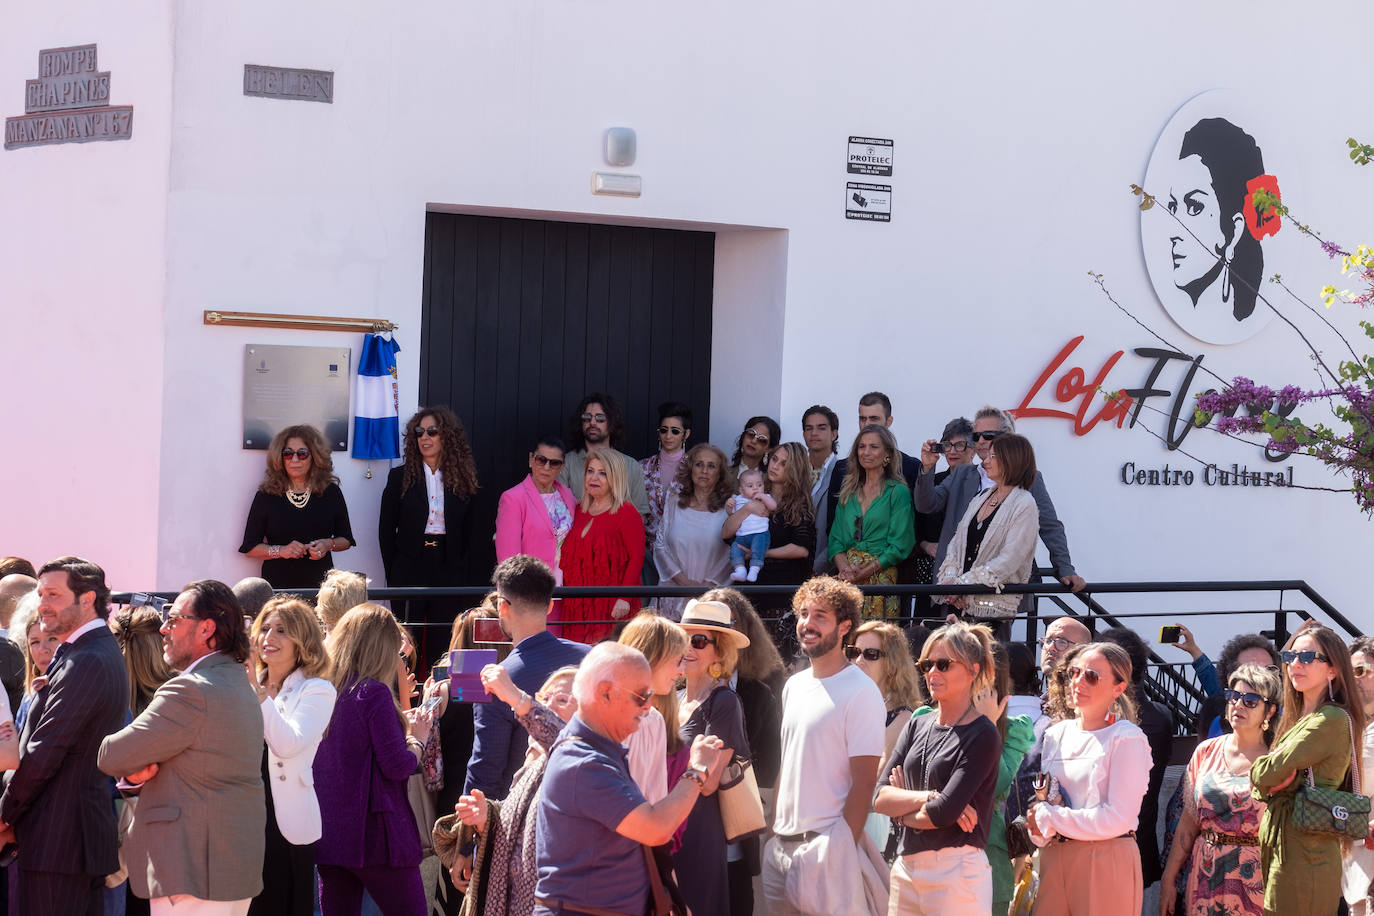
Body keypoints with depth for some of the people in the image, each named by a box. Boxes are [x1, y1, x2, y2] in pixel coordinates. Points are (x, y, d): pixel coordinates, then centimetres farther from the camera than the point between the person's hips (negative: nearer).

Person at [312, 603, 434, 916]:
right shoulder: (374, 692, -13)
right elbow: (398, 766, -15)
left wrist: (402, 726, 17)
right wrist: (418, 737, 4)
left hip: (327, 838, 7)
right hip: (375, 836, -7)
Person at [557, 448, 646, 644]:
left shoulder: (627, 514, -3)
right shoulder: (579, 512, 15)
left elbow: (636, 558, -9)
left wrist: (624, 598, -18)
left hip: (610, 605, -5)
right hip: (577, 604, 5)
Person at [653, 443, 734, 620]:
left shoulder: (728, 508, 2)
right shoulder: (674, 504, 9)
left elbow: (734, 555, -2)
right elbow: (660, 546, 5)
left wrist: (710, 584, -11)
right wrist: (684, 581, -5)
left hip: (713, 596, -2)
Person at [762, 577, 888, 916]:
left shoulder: (860, 692, -9)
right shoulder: (794, 686, 13)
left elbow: (864, 782, -12)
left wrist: (843, 848, -16)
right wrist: (773, 830, 12)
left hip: (828, 844, -7)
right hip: (780, 845, 7)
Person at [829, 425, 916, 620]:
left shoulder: (898, 492, -1)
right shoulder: (849, 491, 15)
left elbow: (899, 546, -7)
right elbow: (836, 538, 11)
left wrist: (863, 572, -13)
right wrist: (845, 569, -8)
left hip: (881, 576, -4)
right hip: (847, 581, 4)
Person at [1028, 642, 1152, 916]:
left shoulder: (1127, 739, -8)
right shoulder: (1056, 734, 12)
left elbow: (1118, 818, -15)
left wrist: (1049, 818, -10)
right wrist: (1040, 831, -7)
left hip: (1106, 862, -6)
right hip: (1054, 859, 6)